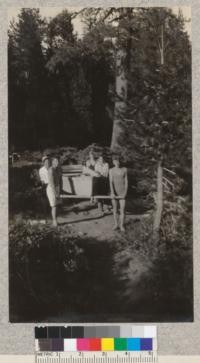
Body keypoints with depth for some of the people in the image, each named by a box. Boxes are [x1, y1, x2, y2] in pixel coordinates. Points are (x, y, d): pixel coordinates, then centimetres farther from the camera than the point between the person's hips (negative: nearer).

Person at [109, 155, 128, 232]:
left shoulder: (124, 169, 0)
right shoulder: (111, 171, -2)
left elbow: (126, 181, 1)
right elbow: (111, 182, -9)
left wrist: (125, 192, -8)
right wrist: (112, 193, -19)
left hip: (122, 192, 0)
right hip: (114, 191, 0)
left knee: (122, 209, -5)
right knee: (115, 209, 9)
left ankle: (122, 225, 5)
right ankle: (116, 224, 21)